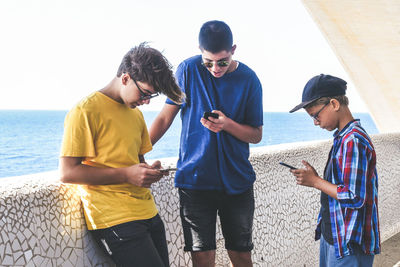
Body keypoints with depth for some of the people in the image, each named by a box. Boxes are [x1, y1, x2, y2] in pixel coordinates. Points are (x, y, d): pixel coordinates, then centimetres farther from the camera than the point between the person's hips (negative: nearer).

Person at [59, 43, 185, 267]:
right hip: (114, 220, -8)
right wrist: (127, 174, -16)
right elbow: (68, 173, -12)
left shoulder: (136, 113, 18)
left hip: (148, 213, 8)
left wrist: (149, 171, 5)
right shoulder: (85, 112, -7)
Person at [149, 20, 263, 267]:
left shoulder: (249, 80, -1)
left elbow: (256, 135, 4)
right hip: (195, 179, -1)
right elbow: (166, 117, 3)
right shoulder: (188, 70, -3)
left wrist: (227, 124, -16)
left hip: (237, 180, 1)